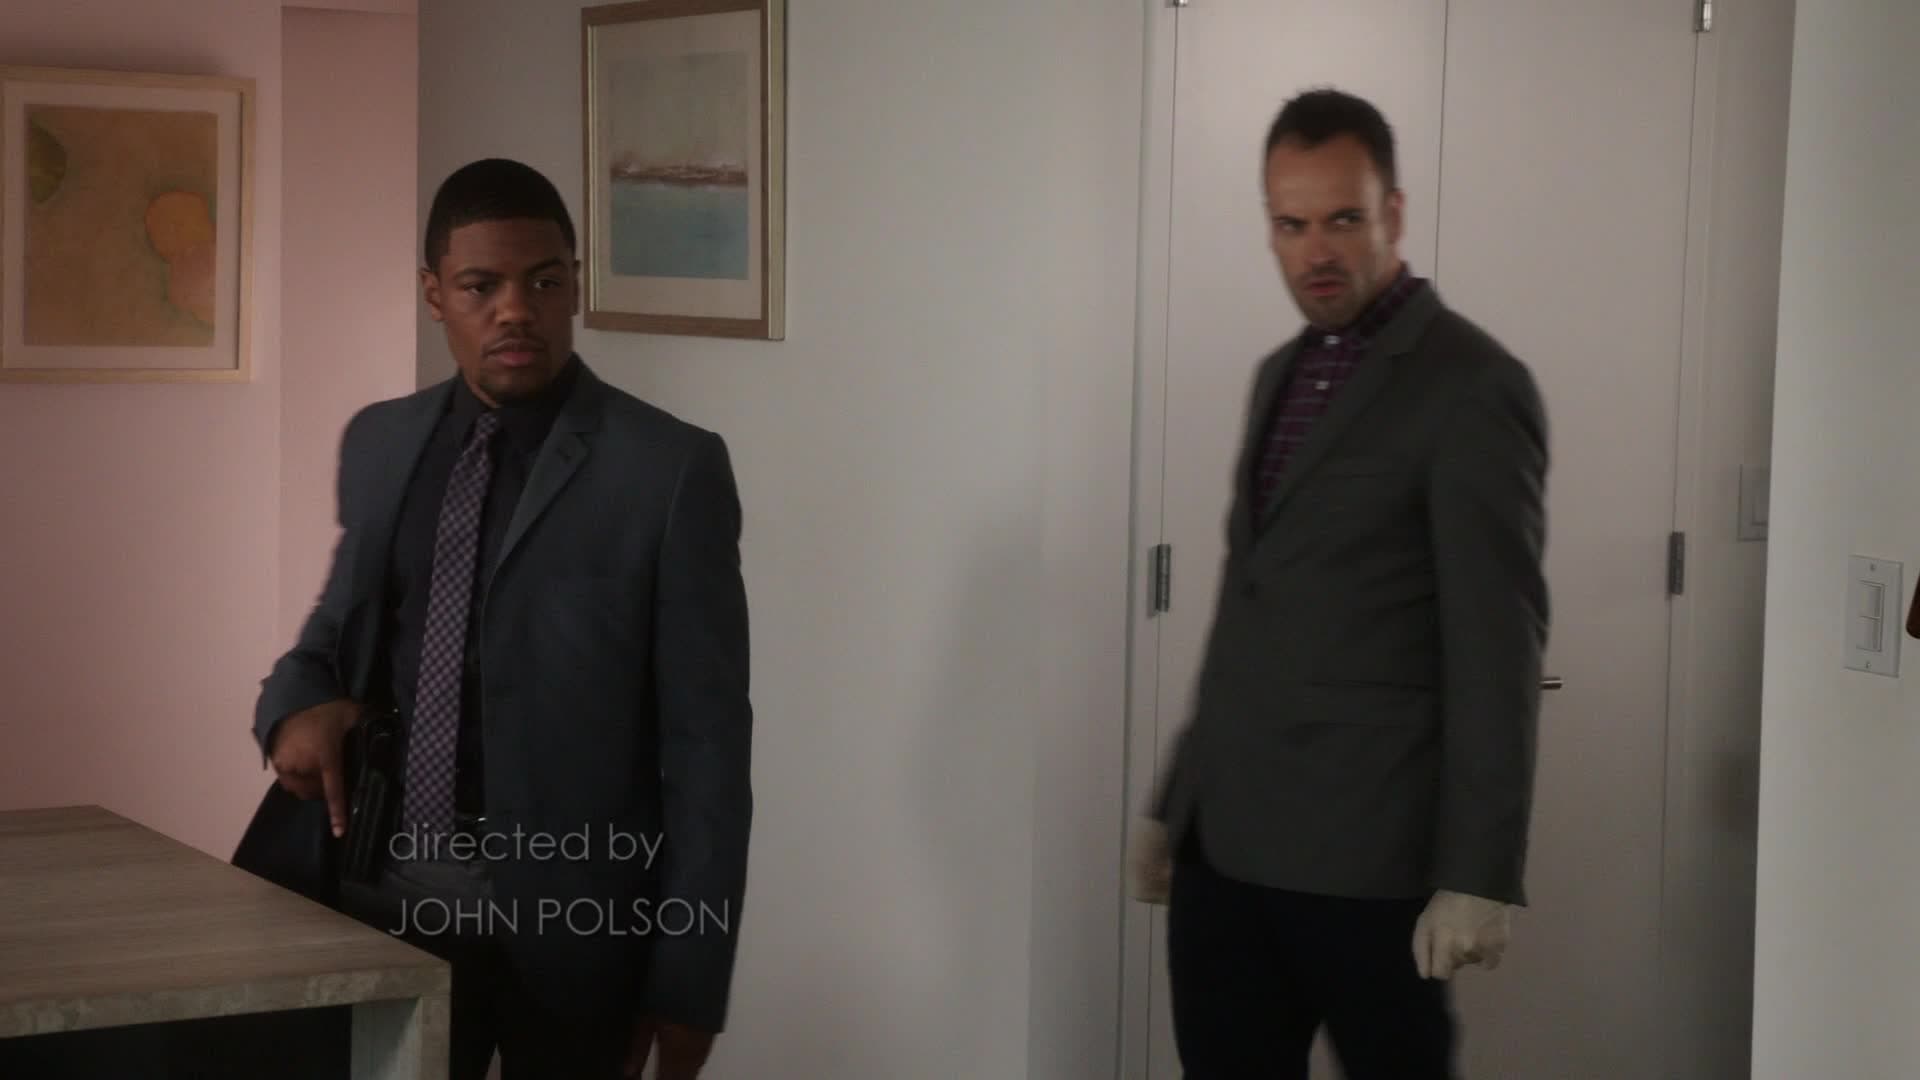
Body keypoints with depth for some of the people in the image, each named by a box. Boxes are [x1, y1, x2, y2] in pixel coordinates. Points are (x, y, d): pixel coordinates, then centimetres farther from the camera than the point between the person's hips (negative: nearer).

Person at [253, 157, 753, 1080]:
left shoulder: (670, 469, -9)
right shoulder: (379, 443, 7)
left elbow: (706, 739, -9)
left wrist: (689, 981, -11)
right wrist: (297, 700, -3)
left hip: (568, 917, -4)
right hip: (387, 897, 4)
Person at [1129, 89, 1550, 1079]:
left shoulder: (1474, 387, -9)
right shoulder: (1281, 374, 14)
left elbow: (1497, 650, -13)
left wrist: (1477, 875, -16)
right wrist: (1175, 797, 19)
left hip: (1363, 854, -7)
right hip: (1224, 841, 7)